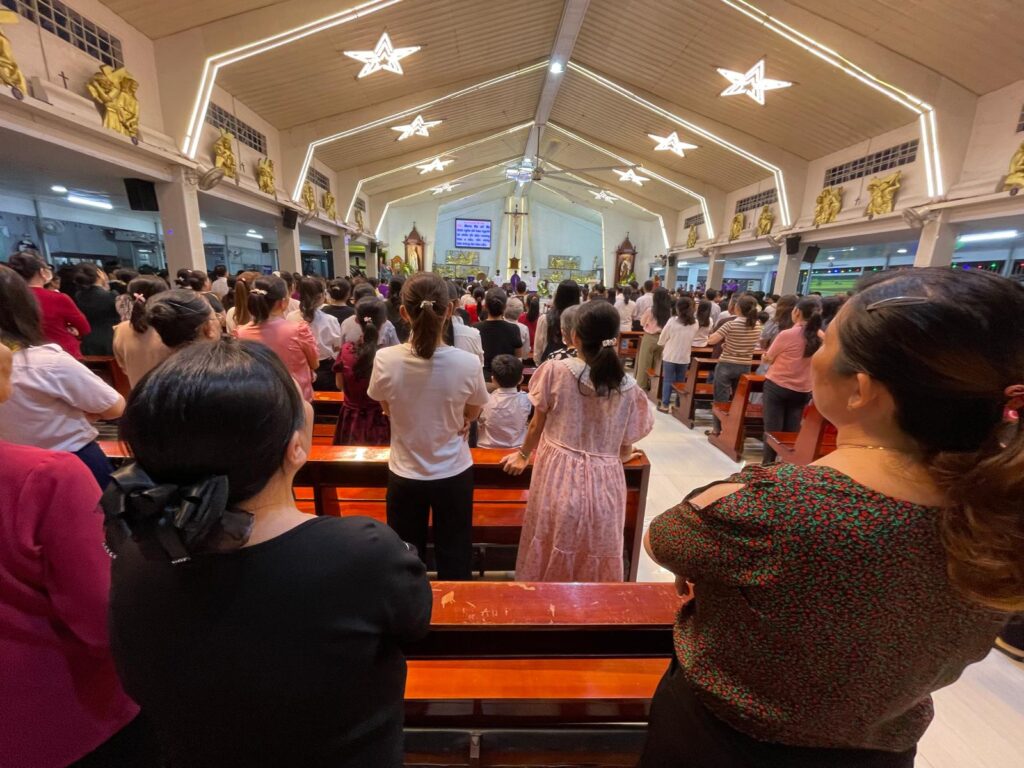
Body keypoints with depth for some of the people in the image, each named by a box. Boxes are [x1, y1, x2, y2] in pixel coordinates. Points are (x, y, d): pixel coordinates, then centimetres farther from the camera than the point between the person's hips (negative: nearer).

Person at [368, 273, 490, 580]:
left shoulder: (385, 360, -20)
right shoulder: (468, 363, -21)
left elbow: (388, 410, 0)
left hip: (405, 474, 1)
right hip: (454, 473, 0)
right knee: (454, 560, 22)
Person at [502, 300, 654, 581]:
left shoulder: (555, 371, -11)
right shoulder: (628, 387, -6)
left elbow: (537, 425, 1)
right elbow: (625, 450, 3)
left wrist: (523, 455, 21)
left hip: (557, 476, -1)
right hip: (603, 484, 1)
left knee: (549, 563, 20)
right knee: (595, 566, 21)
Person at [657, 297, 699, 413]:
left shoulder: (673, 321, -13)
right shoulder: (695, 323, -2)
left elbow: (662, 339, -4)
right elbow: (691, 339, 9)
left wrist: (664, 346, 16)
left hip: (670, 356, -3)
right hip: (685, 357, 3)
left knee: (667, 380, 6)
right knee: (681, 381, 13)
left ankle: (665, 405, 9)